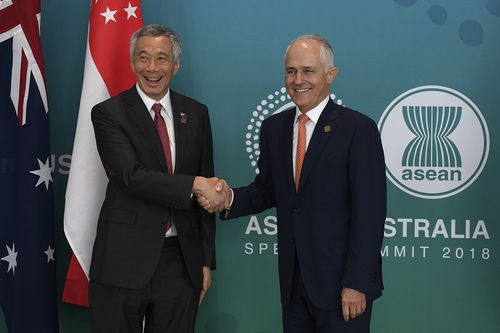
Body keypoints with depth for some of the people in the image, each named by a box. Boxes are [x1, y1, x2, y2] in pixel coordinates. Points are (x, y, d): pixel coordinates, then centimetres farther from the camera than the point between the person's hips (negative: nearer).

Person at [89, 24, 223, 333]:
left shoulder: (196, 113, 8)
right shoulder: (108, 113, -4)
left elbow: (207, 190, 10)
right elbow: (132, 176, -17)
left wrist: (206, 260, 7)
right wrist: (195, 183, -22)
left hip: (181, 261, 3)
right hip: (123, 261, -3)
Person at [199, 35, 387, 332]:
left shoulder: (358, 129, -11)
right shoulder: (274, 128, 7)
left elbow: (369, 213, -13)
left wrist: (356, 283, -16)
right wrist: (230, 199, -7)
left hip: (341, 283, -5)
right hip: (294, 282, 5)